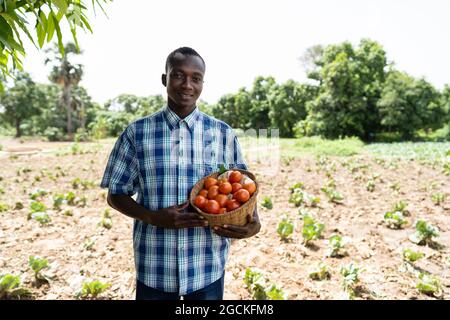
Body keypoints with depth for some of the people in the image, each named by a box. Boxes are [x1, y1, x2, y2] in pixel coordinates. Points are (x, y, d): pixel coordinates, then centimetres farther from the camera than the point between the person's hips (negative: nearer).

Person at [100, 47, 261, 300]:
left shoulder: (223, 134, -1)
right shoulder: (137, 133, -3)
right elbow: (115, 195, 1)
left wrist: (254, 222, -16)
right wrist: (154, 217, -16)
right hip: (153, 269, 0)